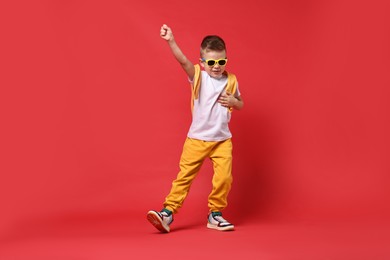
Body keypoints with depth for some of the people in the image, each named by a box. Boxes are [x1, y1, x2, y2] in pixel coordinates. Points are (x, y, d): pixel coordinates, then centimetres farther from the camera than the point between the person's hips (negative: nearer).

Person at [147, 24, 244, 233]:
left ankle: (215, 215, 13)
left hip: (222, 139, 2)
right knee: (185, 175, -1)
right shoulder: (198, 77, -5)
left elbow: (240, 104, 19)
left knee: (224, 177, -4)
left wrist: (233, 102, -6)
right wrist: (171, 41, -40)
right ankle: (168, 212, 4)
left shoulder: (231, 80, 5)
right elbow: (183, 61, -23)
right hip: (197, 139, -2)